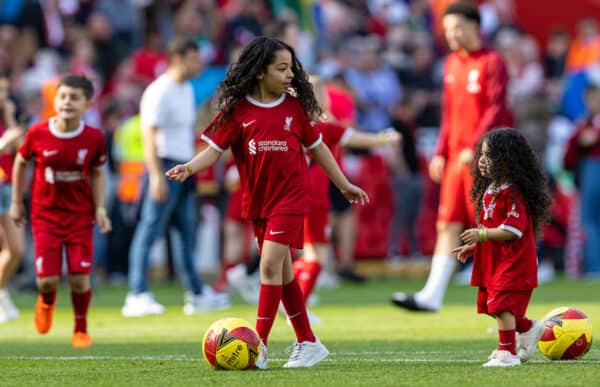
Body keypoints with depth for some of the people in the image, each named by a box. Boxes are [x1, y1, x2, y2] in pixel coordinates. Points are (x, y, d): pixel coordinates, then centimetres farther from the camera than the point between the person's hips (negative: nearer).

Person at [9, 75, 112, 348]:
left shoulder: (94, 138, -9)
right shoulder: (38, 133, -12)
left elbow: (96, 174, 6)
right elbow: (21, 163, 5)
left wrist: (100, 208, -3)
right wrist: (16, 202, 9)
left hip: (80, 215, 0)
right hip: (45, 214, 0)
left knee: (80, 277, -6)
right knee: (47, 280, -8)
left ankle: (81, 329, 18)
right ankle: (46, 301, 31)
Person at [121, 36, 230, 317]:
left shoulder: (187, 90, 16)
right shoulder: (160, 92, -14)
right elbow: (149, 135, -19)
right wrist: (157, 176, -24)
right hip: (165, 167, -9)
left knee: (187, 232, 12)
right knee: (150, 230, -8)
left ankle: (196, 294, 18)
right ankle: (137, 296, -8)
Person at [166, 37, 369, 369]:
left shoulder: (295, 107, 0)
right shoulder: (237, 110, -3)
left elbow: (317, 147, 11)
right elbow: (215, 149, -4)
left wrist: (345, 186, 17)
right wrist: (188, 168, -24)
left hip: (291, 195, -3)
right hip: (257, 201, 3)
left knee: (271, 264, -15)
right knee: (282, 273, 10)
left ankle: (259, 346, -15)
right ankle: (308, 343, 22)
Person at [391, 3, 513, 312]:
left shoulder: (492, 63, -6)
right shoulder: (452, 64, 15)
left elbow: (496, 110, -13)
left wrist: (474, 148, -21)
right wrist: (441, 152, 14)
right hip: (456, 157, 7)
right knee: (448, 225, 1)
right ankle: (432, 295, -2)